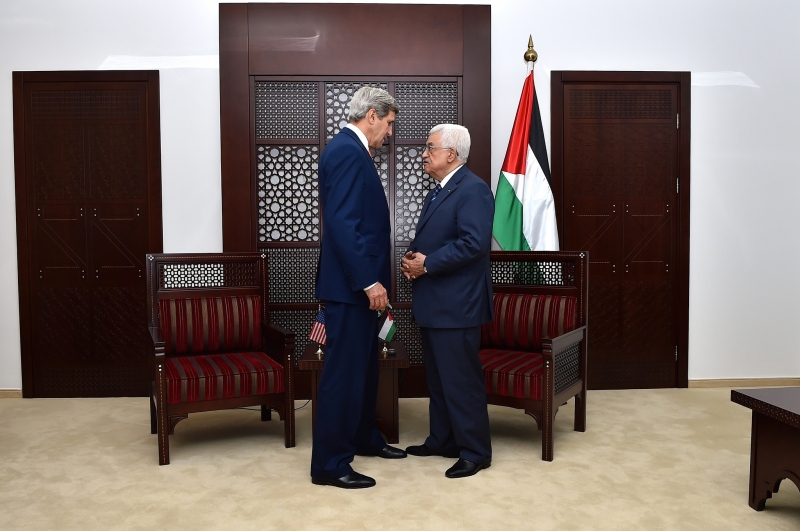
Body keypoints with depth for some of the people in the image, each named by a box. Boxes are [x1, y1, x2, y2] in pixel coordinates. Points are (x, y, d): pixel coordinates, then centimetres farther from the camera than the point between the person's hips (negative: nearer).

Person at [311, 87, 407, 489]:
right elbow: (342, 222, -24)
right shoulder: (346, 151, -16)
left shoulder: (352, 150, 16)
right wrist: (369, 281, -24)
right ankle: (329, 464, 5)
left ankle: (363, 437, 35)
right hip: (350, 284, -11)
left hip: (360, 281, 11)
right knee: (343, 370, -4)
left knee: (364, 366, 20)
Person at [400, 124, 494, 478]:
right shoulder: (437, 192, 18)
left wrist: (427, 264, -19)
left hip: (456, 306, -10)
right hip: (432, 303, 10)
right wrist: (411, 257, 1)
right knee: (438, 378, 18)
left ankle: (475, 452, 10)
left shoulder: (472, 190, -14)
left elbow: (473, 243, -25)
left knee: (462, 380, -2)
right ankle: (442, 440, 30)